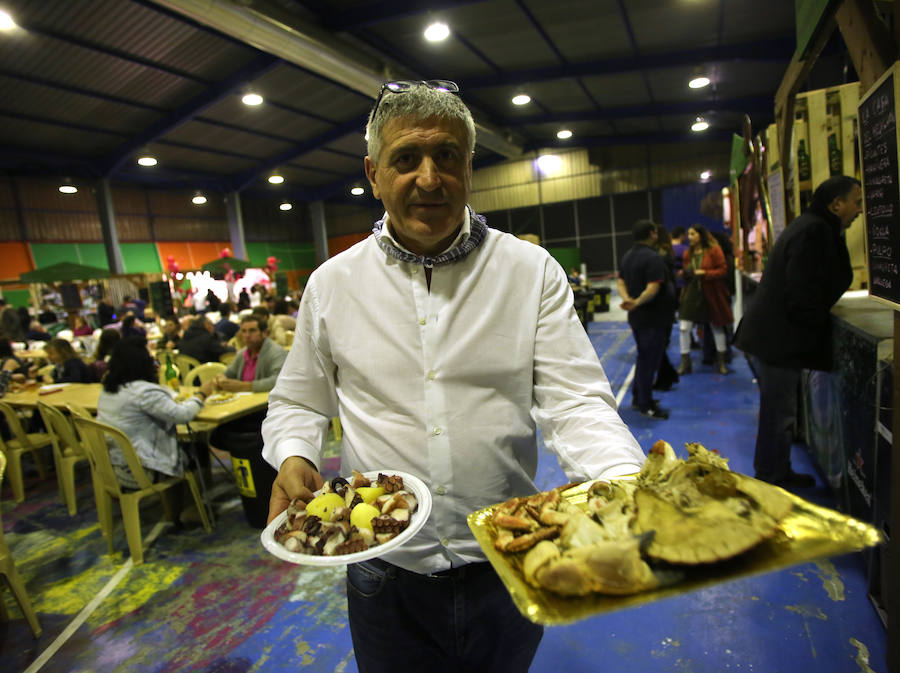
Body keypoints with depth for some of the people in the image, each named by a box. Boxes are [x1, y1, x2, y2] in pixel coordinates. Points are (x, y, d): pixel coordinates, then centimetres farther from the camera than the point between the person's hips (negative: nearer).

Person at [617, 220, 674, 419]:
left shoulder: (628, 256, 10)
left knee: (643, 358, 20)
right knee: (649, 360, -1)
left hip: (636, 317, 9)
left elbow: (621, 282, 8)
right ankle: (646, 406, 7)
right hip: (652, 318, -9)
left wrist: (627, 298, -7)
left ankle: (637, 397, 29)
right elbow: (653, 287, -28)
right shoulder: (653, 257, -18)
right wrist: (637, 302, -31)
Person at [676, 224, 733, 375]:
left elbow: (723, 270, -10)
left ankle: (721, 362, 25)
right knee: (684, 328, -5)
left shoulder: (714, 250, -6)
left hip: (711, 294, -3)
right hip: (691, 293, 4)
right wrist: (684, 273, -7)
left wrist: (704, 273, -20)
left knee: (717, 328, 10)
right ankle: (685, 363, 5)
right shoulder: (688, 253, 8)